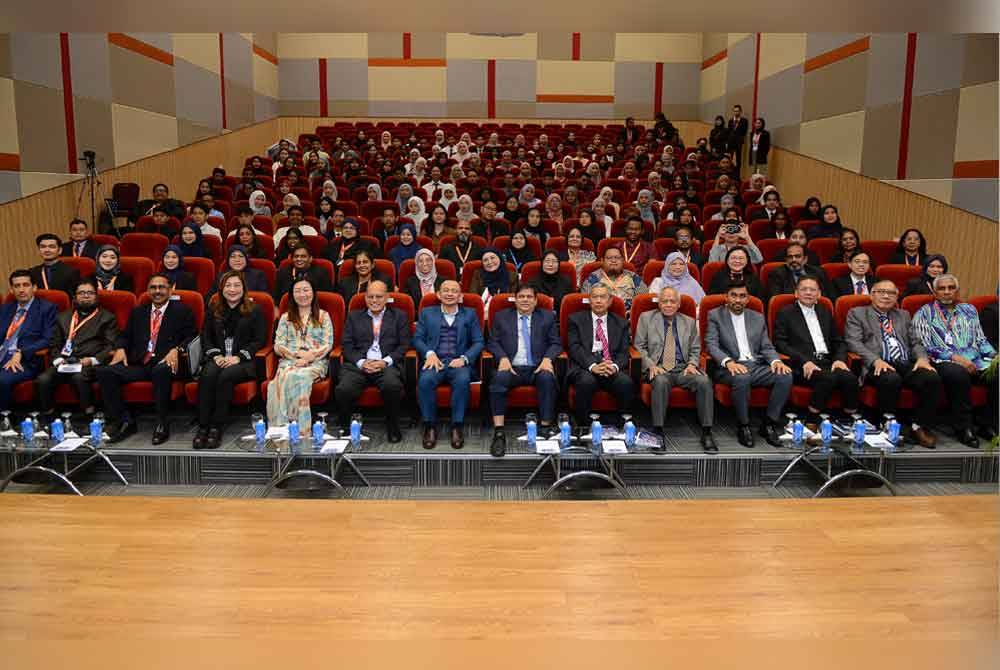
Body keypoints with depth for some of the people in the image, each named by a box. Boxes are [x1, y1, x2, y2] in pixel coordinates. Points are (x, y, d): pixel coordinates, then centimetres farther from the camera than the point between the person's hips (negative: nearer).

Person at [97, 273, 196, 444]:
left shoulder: (182, 311, 10)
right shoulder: (138, 312, 24)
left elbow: (191, 337, 1)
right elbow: (125, 335, 23)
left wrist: (176, 350, -18)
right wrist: (120, 349, 0)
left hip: (164, 364, -4)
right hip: (138, 365, 5)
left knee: (161, 371, -40)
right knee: (104, 371, -20)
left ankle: (162, 424, -23)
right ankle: (125, 421, -9)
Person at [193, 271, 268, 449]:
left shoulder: (254, 310, 7)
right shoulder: (213, 309, 18)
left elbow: (260, 340, 1)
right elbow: (205, 337, 14)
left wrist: (238, 357, -11)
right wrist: (216, 355, -5)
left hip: (243, 361, -3)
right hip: (217, 358, 3)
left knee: (225, 376, -34)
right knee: (208, 375, -31)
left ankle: (217, 427, -28)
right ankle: (202, 427, -30)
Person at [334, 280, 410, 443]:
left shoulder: (399, 316, 17)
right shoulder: (354, 316, 22)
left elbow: (404, 345, 8)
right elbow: (347, 345, 11)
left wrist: (386, 361, -8)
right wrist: (361, 362, -8)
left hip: (387, 365, -1)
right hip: (358, 365, 1)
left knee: (392, 385, -36)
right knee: (343, 389, -30)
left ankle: (393, 426, -11)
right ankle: (345, 427, -4)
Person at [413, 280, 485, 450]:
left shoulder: (470, 314, 19)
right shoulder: (427, 313, 20)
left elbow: (478, 342, 10)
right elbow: (417, 339, 10)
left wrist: (464, 359, -8)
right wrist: (429, 353, -10)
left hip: (459, 362, 0)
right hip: (434, 361, 1)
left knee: (462, 380, -35)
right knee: (425, 380, -33)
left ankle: (457, 426, -25)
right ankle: (430, 426, -20)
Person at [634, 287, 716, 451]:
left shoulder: (689, 322, 19)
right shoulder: (646, 318, 11)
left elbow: (695, 349, 18)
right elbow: (639, 346, 6)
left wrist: (692, 364, -3)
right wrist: (650, 364, -11)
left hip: (683, 368, 2)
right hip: (658, 368, -2)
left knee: (704, 381, -28)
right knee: (661, 381, -38)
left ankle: (706, 433, -21)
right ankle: (658, 431, -29)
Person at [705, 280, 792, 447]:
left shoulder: (758, 318, 20)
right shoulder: (715, 316, 8)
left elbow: (767, 347, 16)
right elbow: (712, 345, -4)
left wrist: (776, 361, -8)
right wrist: (729, 362, -23)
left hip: (757, 366, 4)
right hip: (730, 367, -4)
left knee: (785, 376, -23)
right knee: (742, 377, -38)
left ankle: (769, 424, -11)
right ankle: (743, 426, -18)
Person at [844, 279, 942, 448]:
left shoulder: (903, 315, 28)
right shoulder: (857, 314, 12)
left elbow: (915, 342, 22)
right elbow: (853, 342, -2)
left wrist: (922, 358, -2)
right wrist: (875, 360, -18)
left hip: (906, 364, 5)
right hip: (878, 366, -5)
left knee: (933, 378, -24)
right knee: (891, 379, -37)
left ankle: (918, 427, -11)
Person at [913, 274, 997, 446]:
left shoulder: (969, 310, 24)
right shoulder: (924, 313, 9)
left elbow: (981, 340, 21)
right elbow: (925, 346, -2)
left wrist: (994, 355, 0)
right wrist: (954, 357, -13)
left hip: (976, 361, 4)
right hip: (944, 362, -4)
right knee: (958, 373, -38)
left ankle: (990, 426, -10)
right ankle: (963, 428, -23)